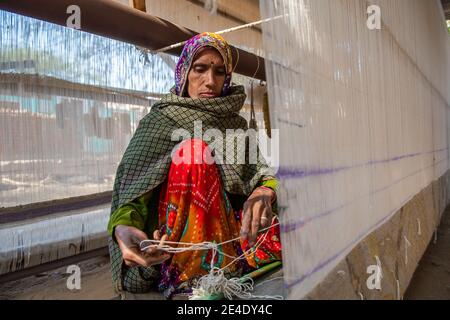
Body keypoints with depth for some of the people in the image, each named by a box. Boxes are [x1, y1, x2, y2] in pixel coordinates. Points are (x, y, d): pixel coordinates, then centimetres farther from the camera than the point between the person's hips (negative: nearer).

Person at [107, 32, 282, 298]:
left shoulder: (236, 124, 14)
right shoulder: (160, 120, 2)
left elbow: (259, 171, 0)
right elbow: (133, 191, -8)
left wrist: (265, 192, -24)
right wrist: (123, 227, -30)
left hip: (230, 232, 4)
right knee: (194, 150, -25)